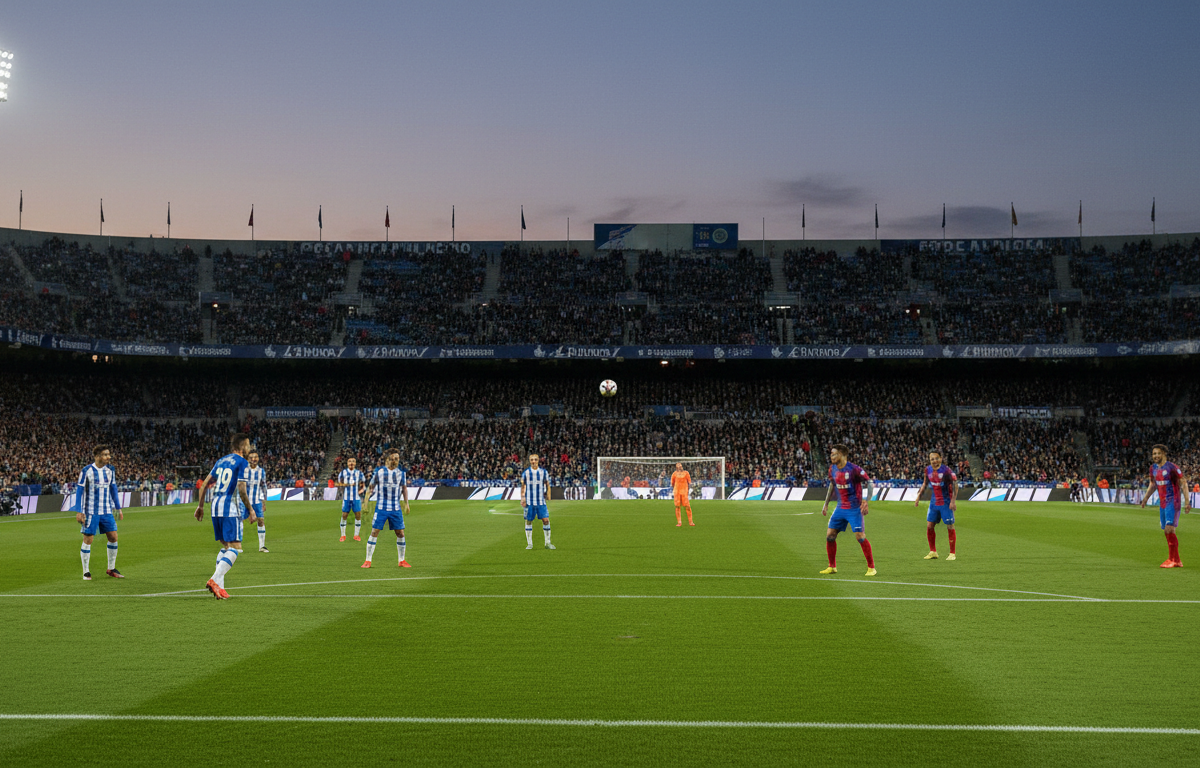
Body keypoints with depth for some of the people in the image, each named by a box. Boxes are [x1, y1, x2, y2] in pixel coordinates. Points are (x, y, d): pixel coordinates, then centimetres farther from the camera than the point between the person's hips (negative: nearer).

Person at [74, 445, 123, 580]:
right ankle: (86, 572, 8)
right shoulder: (86, 471, -8)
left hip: (107, 511, 5)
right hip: (90, 512, -5)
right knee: (88, 540, -2)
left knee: (113, 537, 1)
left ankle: (111, 569, 13)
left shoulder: (110, 470, 7)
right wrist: (79, 512, -11)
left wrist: (118, 508, 15)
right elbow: (79, 490, -6)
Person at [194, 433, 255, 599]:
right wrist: (250, 509, -3)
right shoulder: (242, 462, -5)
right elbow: (241, 489, -13)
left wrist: (200, 506, 24)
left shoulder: (221, 461, 17)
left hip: (216, 508, 8)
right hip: (231, 509, -8)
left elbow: (205, 484, 17)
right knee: (235, 548, -6)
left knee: (225, 546, 15)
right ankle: (215, 580, -21)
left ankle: (219, 586, 9)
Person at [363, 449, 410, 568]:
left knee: (400, 533, 3)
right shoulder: (379, 471, -1)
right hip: (381, 508, -2)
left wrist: (406, 503, 7)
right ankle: (368, 561, 2)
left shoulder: (401, 472, 5)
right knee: (374, 532, -6)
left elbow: (404, 488, 15)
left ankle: (402, 561, 16)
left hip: (396, 509, 2)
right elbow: (371, 487, 5)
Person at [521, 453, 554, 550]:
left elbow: (547, 485, 12)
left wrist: (548, 496, 2)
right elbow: (523, 487, 10)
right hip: (529, 502, 0)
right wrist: (522, 498, 1)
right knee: (528, 521, 2)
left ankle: (547, 543, 3)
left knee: (546, 520, -7)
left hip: (541, 501, 0)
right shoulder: (525, 473, 3)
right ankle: (529, 544, 11)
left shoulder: (544, 472, 5)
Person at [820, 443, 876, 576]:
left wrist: (866, 501, -22)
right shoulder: (832, 469, 4)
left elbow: (870, 484, -12)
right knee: (830, 535, 2)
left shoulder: (854, 469, -16)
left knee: (860, 536, -11)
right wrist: (826, 504, 18)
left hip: (854, 508, -6)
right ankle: (832, 567, 15)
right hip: (841, 508, 7)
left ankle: (871, 567, 3)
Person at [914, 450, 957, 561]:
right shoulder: (928, 470, 3)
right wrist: (919, 496, 15)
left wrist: (953, 500, -20)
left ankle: (952, 553, 7)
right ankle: (933, 552, 14)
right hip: (934, 502, 6)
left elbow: (955, 484, -13)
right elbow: (925, 484, 19)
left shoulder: (946, 470, -14)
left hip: (946, 503, -6)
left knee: (950, 526, -2)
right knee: (929, 526, 3)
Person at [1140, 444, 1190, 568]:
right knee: (1167, 532, 7)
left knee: (1169, 529, -14)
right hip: (1162, 503, 7)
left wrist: (1187, 502, -14)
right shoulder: (1153, 468, 9)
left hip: (1173, 502, -7)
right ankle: (1176, 561, 14)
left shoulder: (1171, 467, -12)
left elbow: (1183, 483, -10)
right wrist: (1146, 497, 15)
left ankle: (1173, 560, -7)